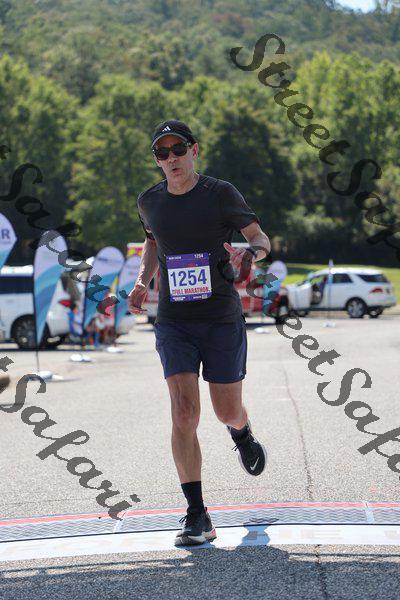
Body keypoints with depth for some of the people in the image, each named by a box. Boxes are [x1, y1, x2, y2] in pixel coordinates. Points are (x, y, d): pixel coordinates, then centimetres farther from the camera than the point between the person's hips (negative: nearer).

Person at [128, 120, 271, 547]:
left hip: (222, 319, -1)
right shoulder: (149, 202, 4)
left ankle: (242, 434, 49)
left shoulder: (221, 194, -5)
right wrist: (142, 279, 8)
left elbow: (261, 239, 2)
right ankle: (197, 517, -9)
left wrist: (249, 252, -22)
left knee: (228, 412, 7)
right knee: (184, 412, -13)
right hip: (173, 322, 1)